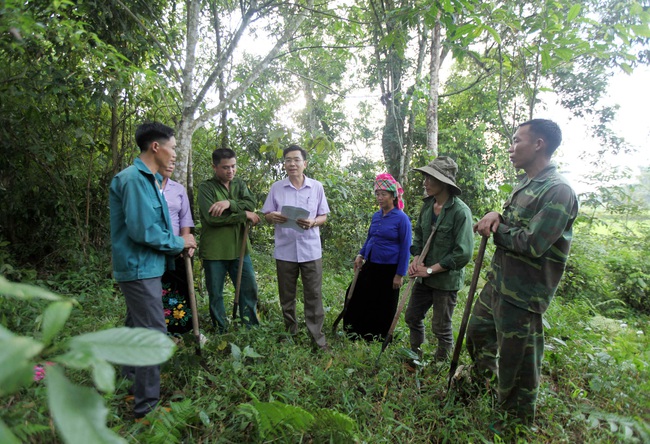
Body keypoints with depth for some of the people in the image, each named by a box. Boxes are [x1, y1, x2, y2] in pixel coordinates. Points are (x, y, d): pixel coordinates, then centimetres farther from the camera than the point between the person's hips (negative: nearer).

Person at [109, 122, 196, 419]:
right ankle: (147, 403, 7)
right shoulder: (135, 179, -19)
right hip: (140, 268, -10)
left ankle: (132, 373, 42)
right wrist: (179, 243, -12)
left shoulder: (148, 179, 13)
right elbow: (143, 230, -26)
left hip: (143, 266, 11)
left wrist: (180, 242, 0)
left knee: (138, 325, 23)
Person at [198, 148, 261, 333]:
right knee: (215, 294, 9)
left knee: (249, 288, 10)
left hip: (239, 248, 4)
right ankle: (221, 332, 26)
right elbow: (211, 217, -19)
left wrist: (229, 203, -24)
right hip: (214, 250, -4)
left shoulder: (240, 184, 9)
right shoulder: (206, 187, -6)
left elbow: (251, 204, -7)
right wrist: (244, 215, -14)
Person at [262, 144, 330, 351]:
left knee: (314, 296, 4)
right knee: (286, 296, 12)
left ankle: (318, 339, 15)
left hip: (311, 250, -1)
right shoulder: (276, 187, 3)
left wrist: (313, 222, -17)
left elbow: (324, 216, 5)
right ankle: (290, 334, 29)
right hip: (285, 251, 1)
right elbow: (266, 215, 6)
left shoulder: (317, 187, 2)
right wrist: (273, 217, -18)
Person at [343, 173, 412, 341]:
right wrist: (360, 255, 6)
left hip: (388, 269, -6)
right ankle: (357, 334, 33)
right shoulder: (376, 216, 5)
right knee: (359, 299, 14)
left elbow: (405, 248, -11)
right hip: (369, 266, 7)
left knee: (384, 307, 9)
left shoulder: (401, 218, -13)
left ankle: (380, 339, 29)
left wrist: (400, 274, -12)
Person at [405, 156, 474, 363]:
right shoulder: (427, 205, 0)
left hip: (446, 279, -7)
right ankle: (415, 354, 42)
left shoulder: (460, 211, -20)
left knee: (441, 328, 9)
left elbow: (463, 253, -22)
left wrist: (430, 269, -18)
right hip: (425, 276, 7)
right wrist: (417, 259, -5)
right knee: (412, 316, 20)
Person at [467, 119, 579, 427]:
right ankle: (483, 380, 52)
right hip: (497, 282, 9)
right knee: (477, 332, 25)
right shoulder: (524, 184, 10)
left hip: (522, 294, -9)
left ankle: (517, 423, 30)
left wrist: (496, 229, -12)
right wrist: (495, 216, -6)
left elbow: (532, 244, -26)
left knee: (516, 362, 7)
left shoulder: (558, 191, -20)